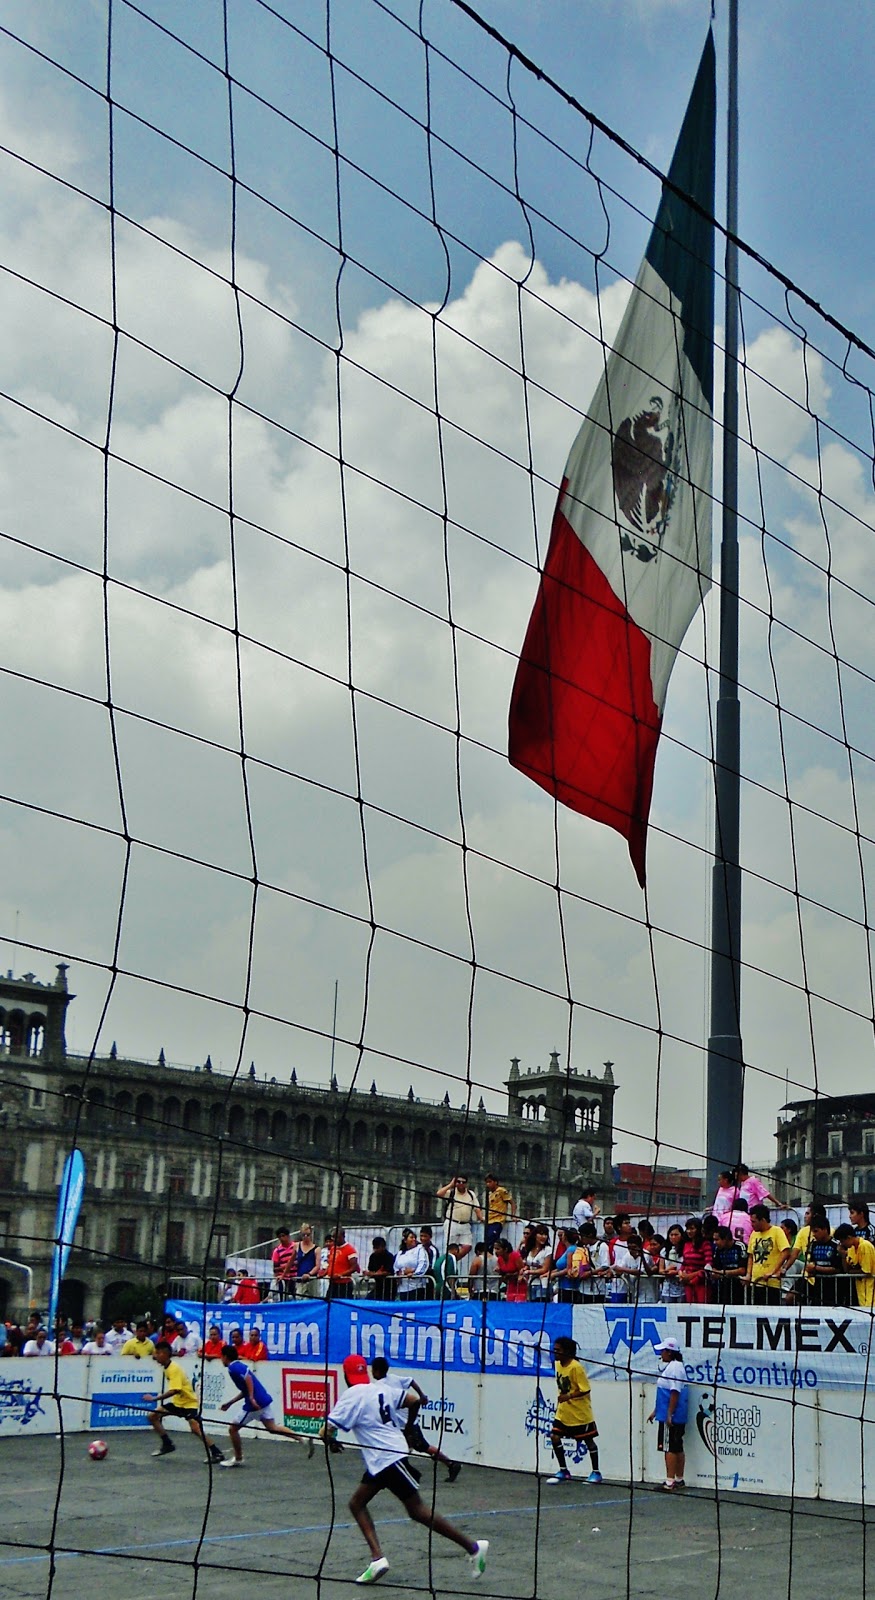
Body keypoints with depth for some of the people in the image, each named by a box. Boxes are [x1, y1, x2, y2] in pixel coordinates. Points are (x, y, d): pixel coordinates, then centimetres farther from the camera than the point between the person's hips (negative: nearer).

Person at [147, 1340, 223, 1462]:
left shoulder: (174, 1369, -24)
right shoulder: (166, 1367, 3)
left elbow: (175, 1390, -35)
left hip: (189, 1403, -10)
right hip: (177, 1402, 10)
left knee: (196, 1429, -25)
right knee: (153, 1415, 4)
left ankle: (216, 1453, -17)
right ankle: (167, 1444, 15)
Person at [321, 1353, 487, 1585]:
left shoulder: (351, 1396, -10)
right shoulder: (379, 1390, 11)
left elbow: (326, 1431, -14)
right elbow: (412, 1400, 14)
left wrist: (330, 1440, 8)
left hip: (387, 1459, -9)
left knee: (417, 1510, -7)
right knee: (357, 1504, 11)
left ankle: (473, 1547, -6)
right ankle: (377, 1557, -1)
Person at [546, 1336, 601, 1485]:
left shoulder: (576, 1367, -21)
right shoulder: (558, 1364, 3)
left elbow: (585, 1389, -21)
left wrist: (568, 1397, -29)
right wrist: (558, 1406, 18)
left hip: (580, 1413, -7)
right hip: (563, 1412, 7)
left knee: (588, 1440, 5)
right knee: (555, 1437, -1)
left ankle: (596, 1473, 19)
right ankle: (563, 1471, 11)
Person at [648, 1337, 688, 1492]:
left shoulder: (674, 1367, -17)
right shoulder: (669, 1367, 17)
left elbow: (675, 1392, -23)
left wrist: (669, 1414, -23)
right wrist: (655, 1411, 26)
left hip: (671, 1417, -10)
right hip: (678, 1418, 10)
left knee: (669, 1448, -8)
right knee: (677, 1448, 13)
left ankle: (669, 1482, -7)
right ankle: (679, 1480, 19)